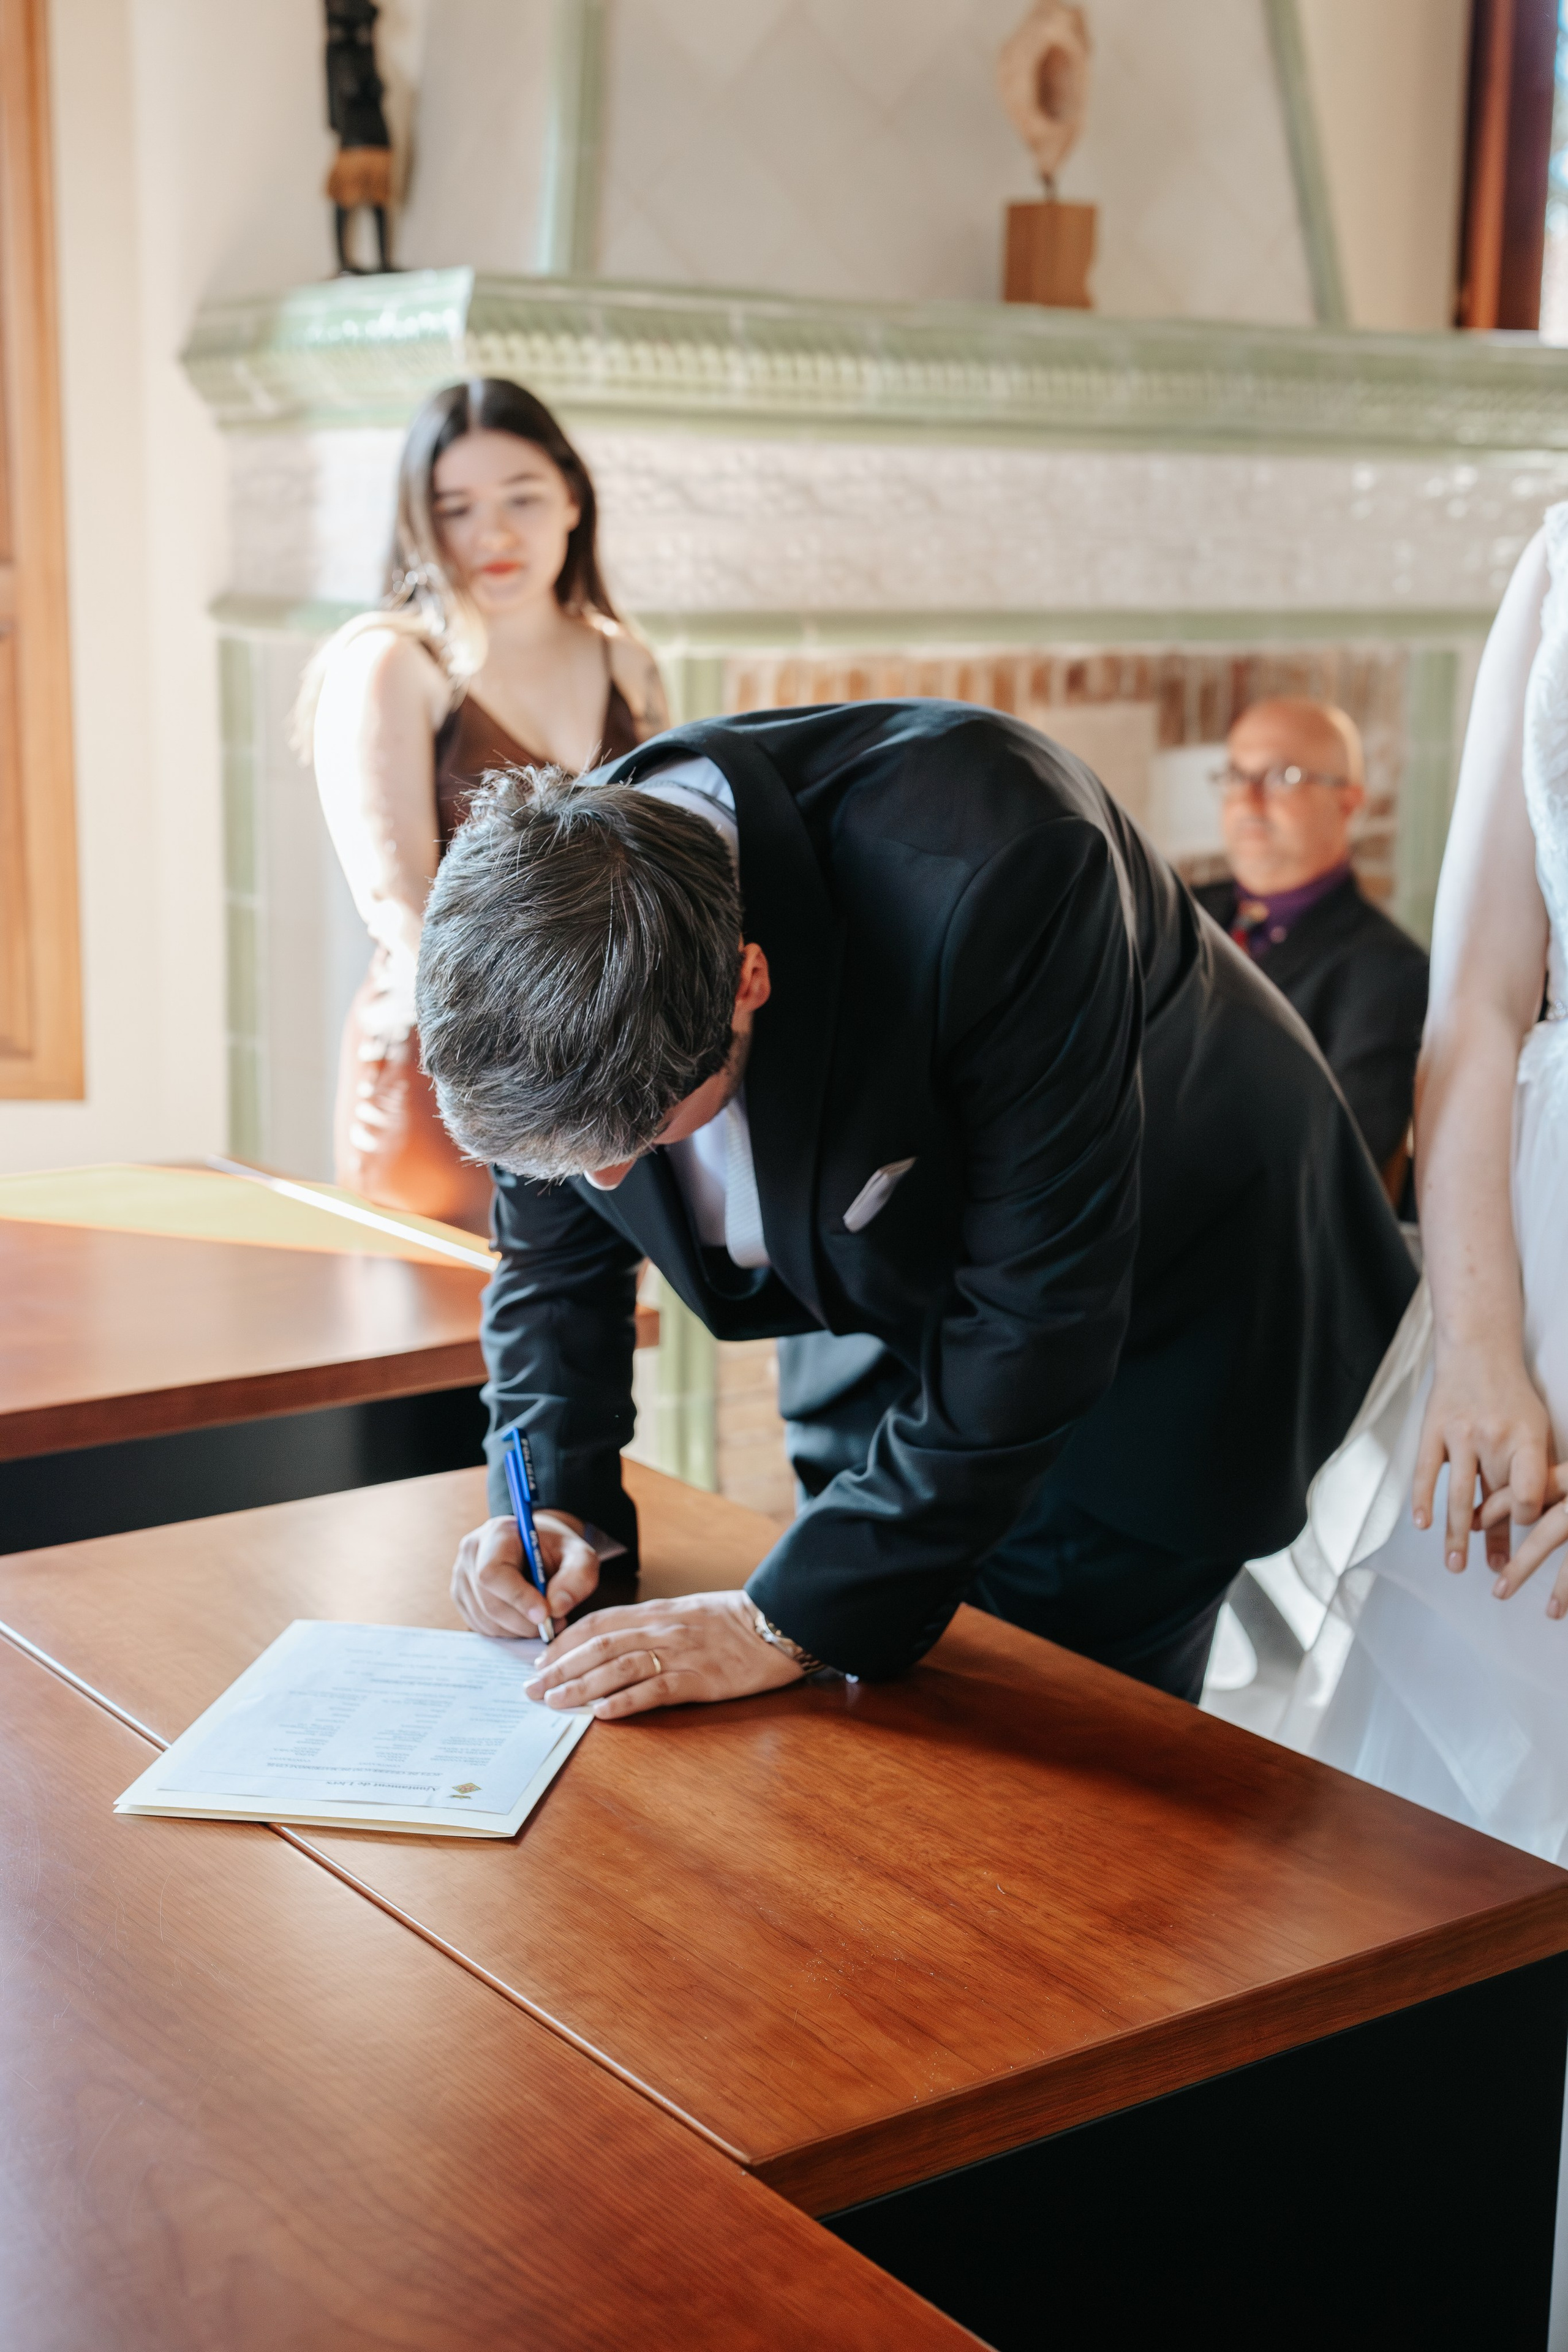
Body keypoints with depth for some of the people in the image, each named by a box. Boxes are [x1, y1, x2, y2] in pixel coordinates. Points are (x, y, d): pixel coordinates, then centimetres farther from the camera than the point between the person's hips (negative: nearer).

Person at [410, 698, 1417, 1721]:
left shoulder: (992, 869, -42)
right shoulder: (540, 907, -22)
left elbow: (1041, 1304, -35)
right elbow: (555, 1252, -1)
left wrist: (794, 1620, -31)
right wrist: (556, 1499, -17)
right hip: (888, 1309, 5)